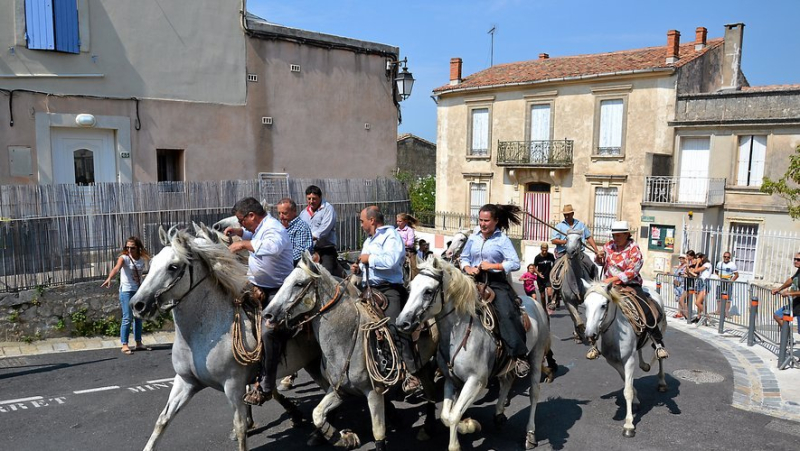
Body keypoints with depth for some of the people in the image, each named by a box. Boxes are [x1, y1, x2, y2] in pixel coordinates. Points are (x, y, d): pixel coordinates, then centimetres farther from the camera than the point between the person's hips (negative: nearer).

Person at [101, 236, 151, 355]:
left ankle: (138, 343, 23)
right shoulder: (124, 258, -12)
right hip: (126, 291, -6)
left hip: (138, 291, 6)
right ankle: (124, 345, 1)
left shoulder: (142, 260, 4)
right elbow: (116, 268, -32)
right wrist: (109, 278, -51)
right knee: (127, 318, -7)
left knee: (138, 318, 12)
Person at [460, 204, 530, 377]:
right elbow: (463, 258, 19)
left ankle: (520, 356, -19)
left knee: (507, 314, -23)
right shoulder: (473, 238, 10)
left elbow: (515, 263, -9)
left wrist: (492, 266, -15)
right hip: (474, 282, 5)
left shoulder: (502, 240, -2)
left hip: (496, 282, -4)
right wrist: (468, 268, -3)